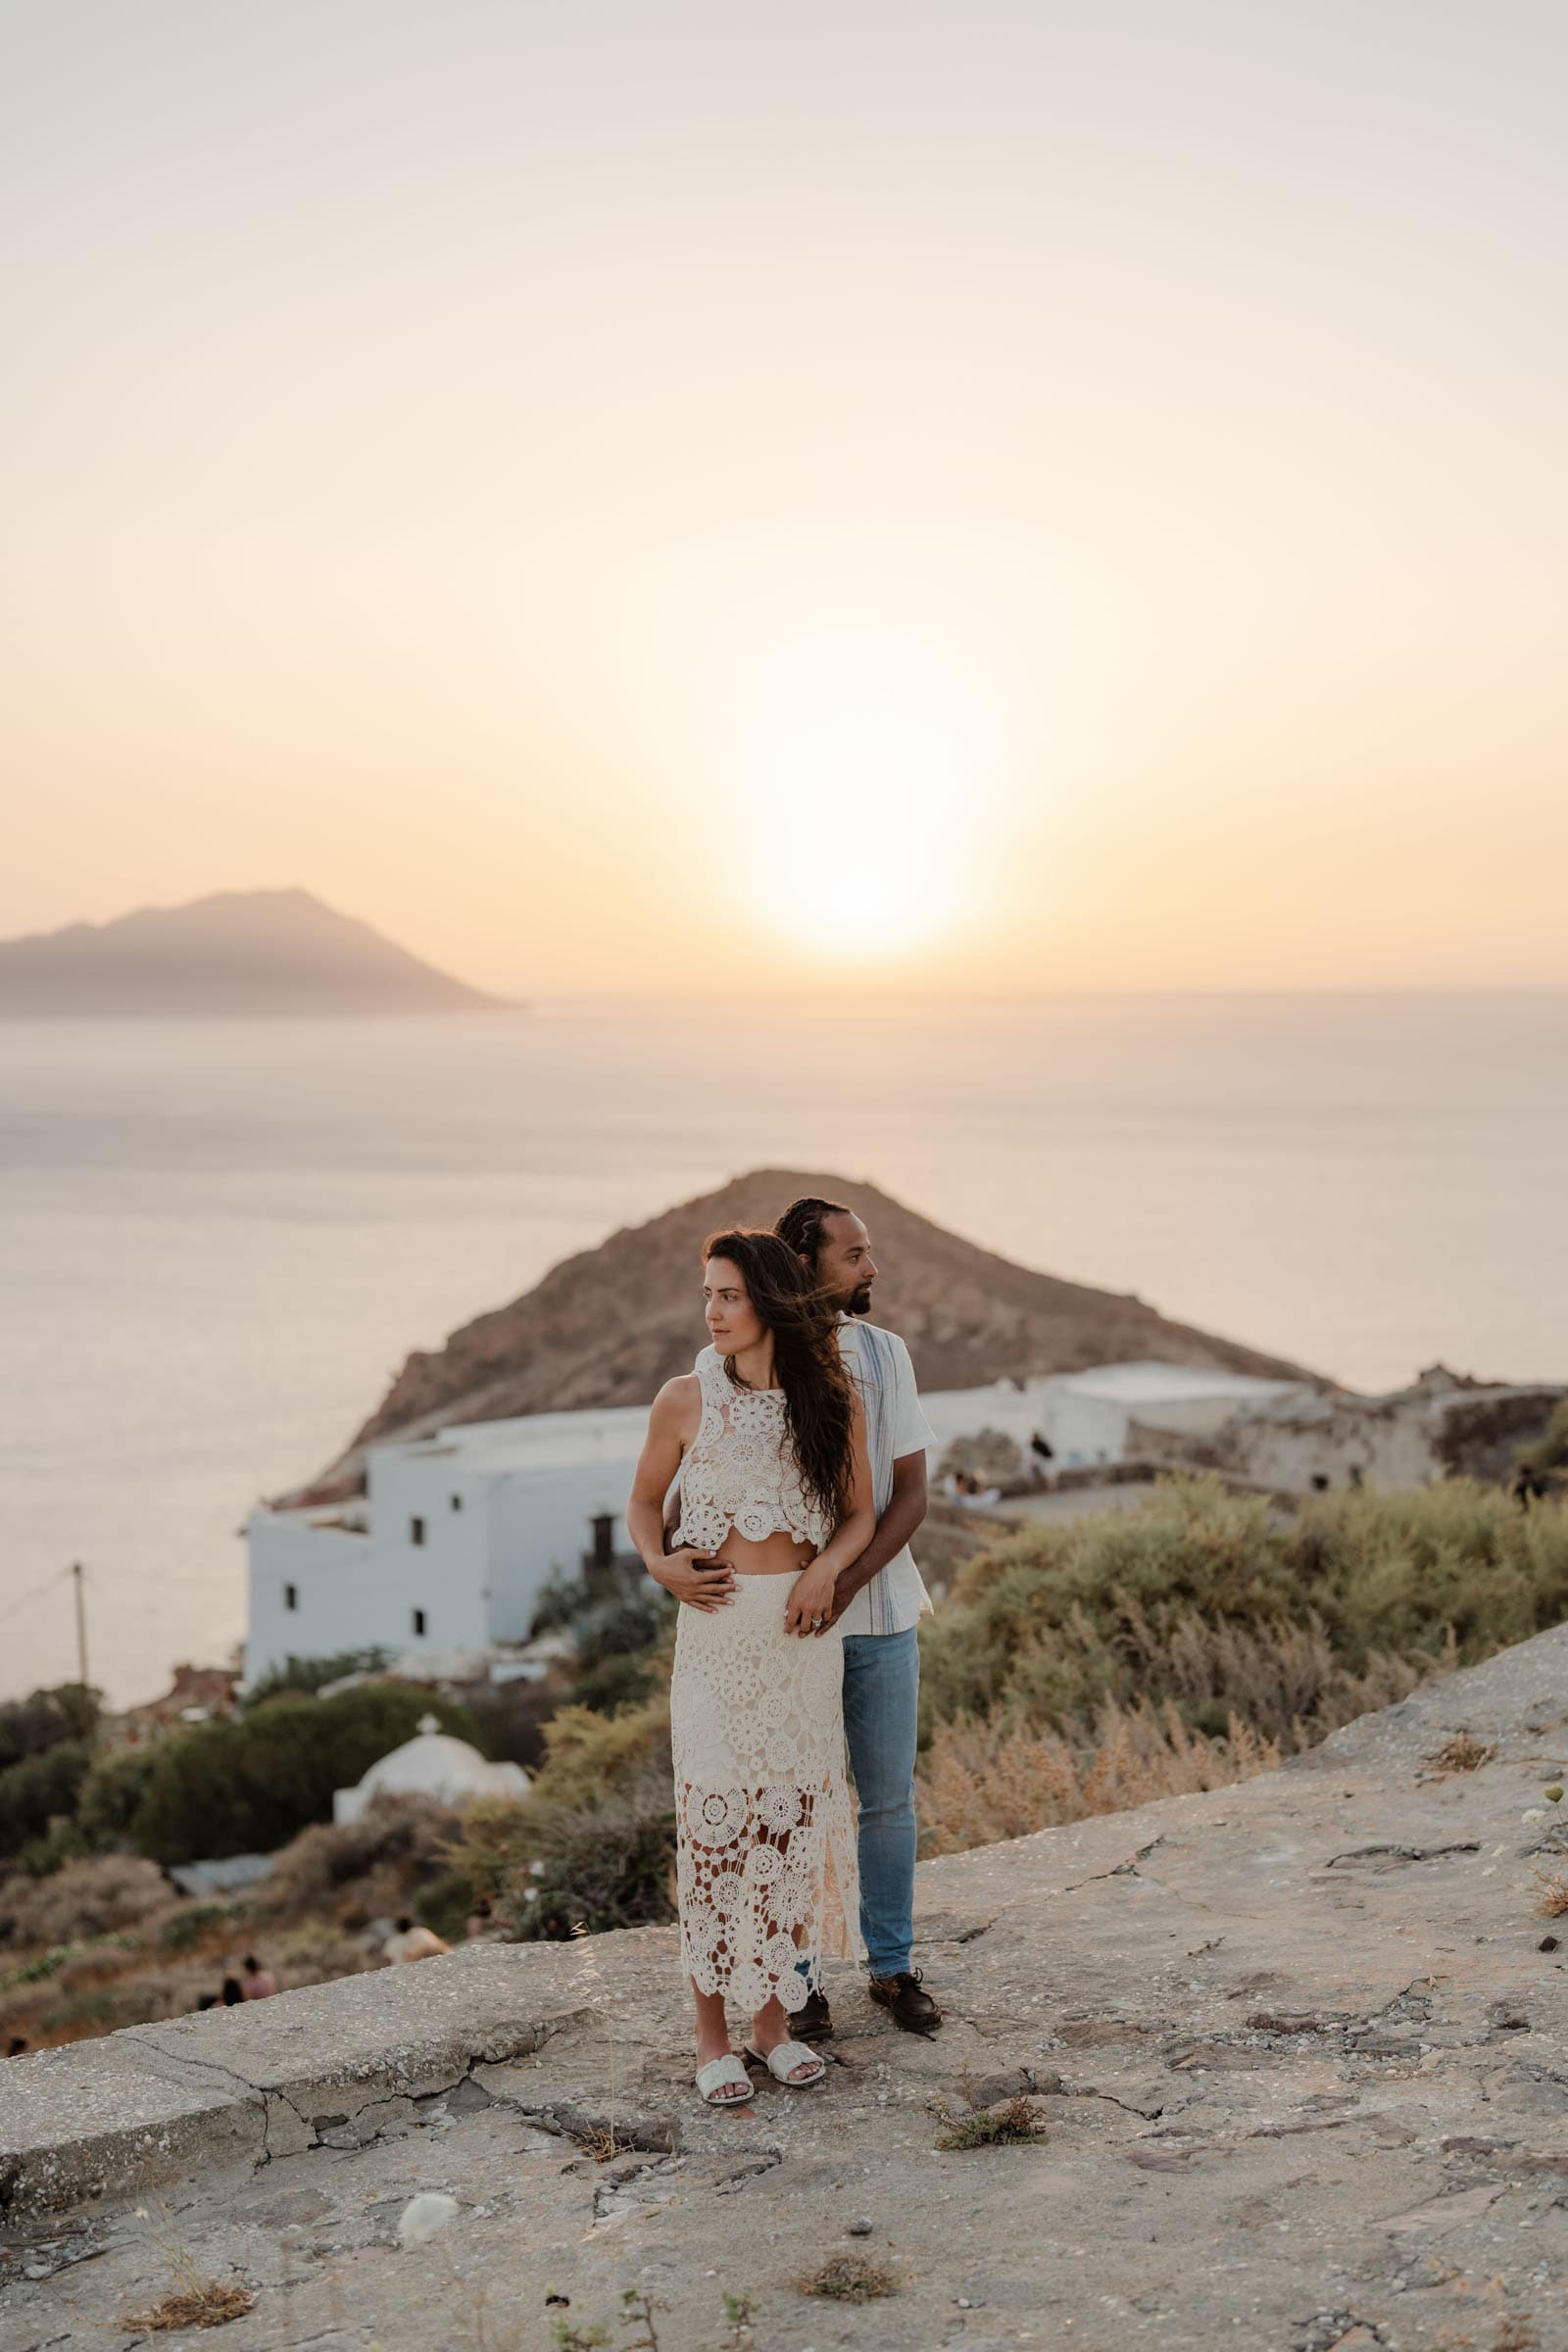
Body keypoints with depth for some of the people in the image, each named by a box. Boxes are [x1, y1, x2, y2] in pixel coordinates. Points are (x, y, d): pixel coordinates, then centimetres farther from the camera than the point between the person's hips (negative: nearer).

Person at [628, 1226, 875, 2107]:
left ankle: (775, 2016, 20)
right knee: (714, 1820, -1)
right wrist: (660, 1565, -9)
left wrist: (824, 1571, -10)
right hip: (716, 1630, -2)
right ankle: (712, 2034, 9)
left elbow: (861, 1512, 9)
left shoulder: (835, 1400, 1)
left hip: (803, 1630, 2)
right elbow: (645, 1503, 10)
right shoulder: (685, 1400, -3)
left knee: (791, 1818, 6)